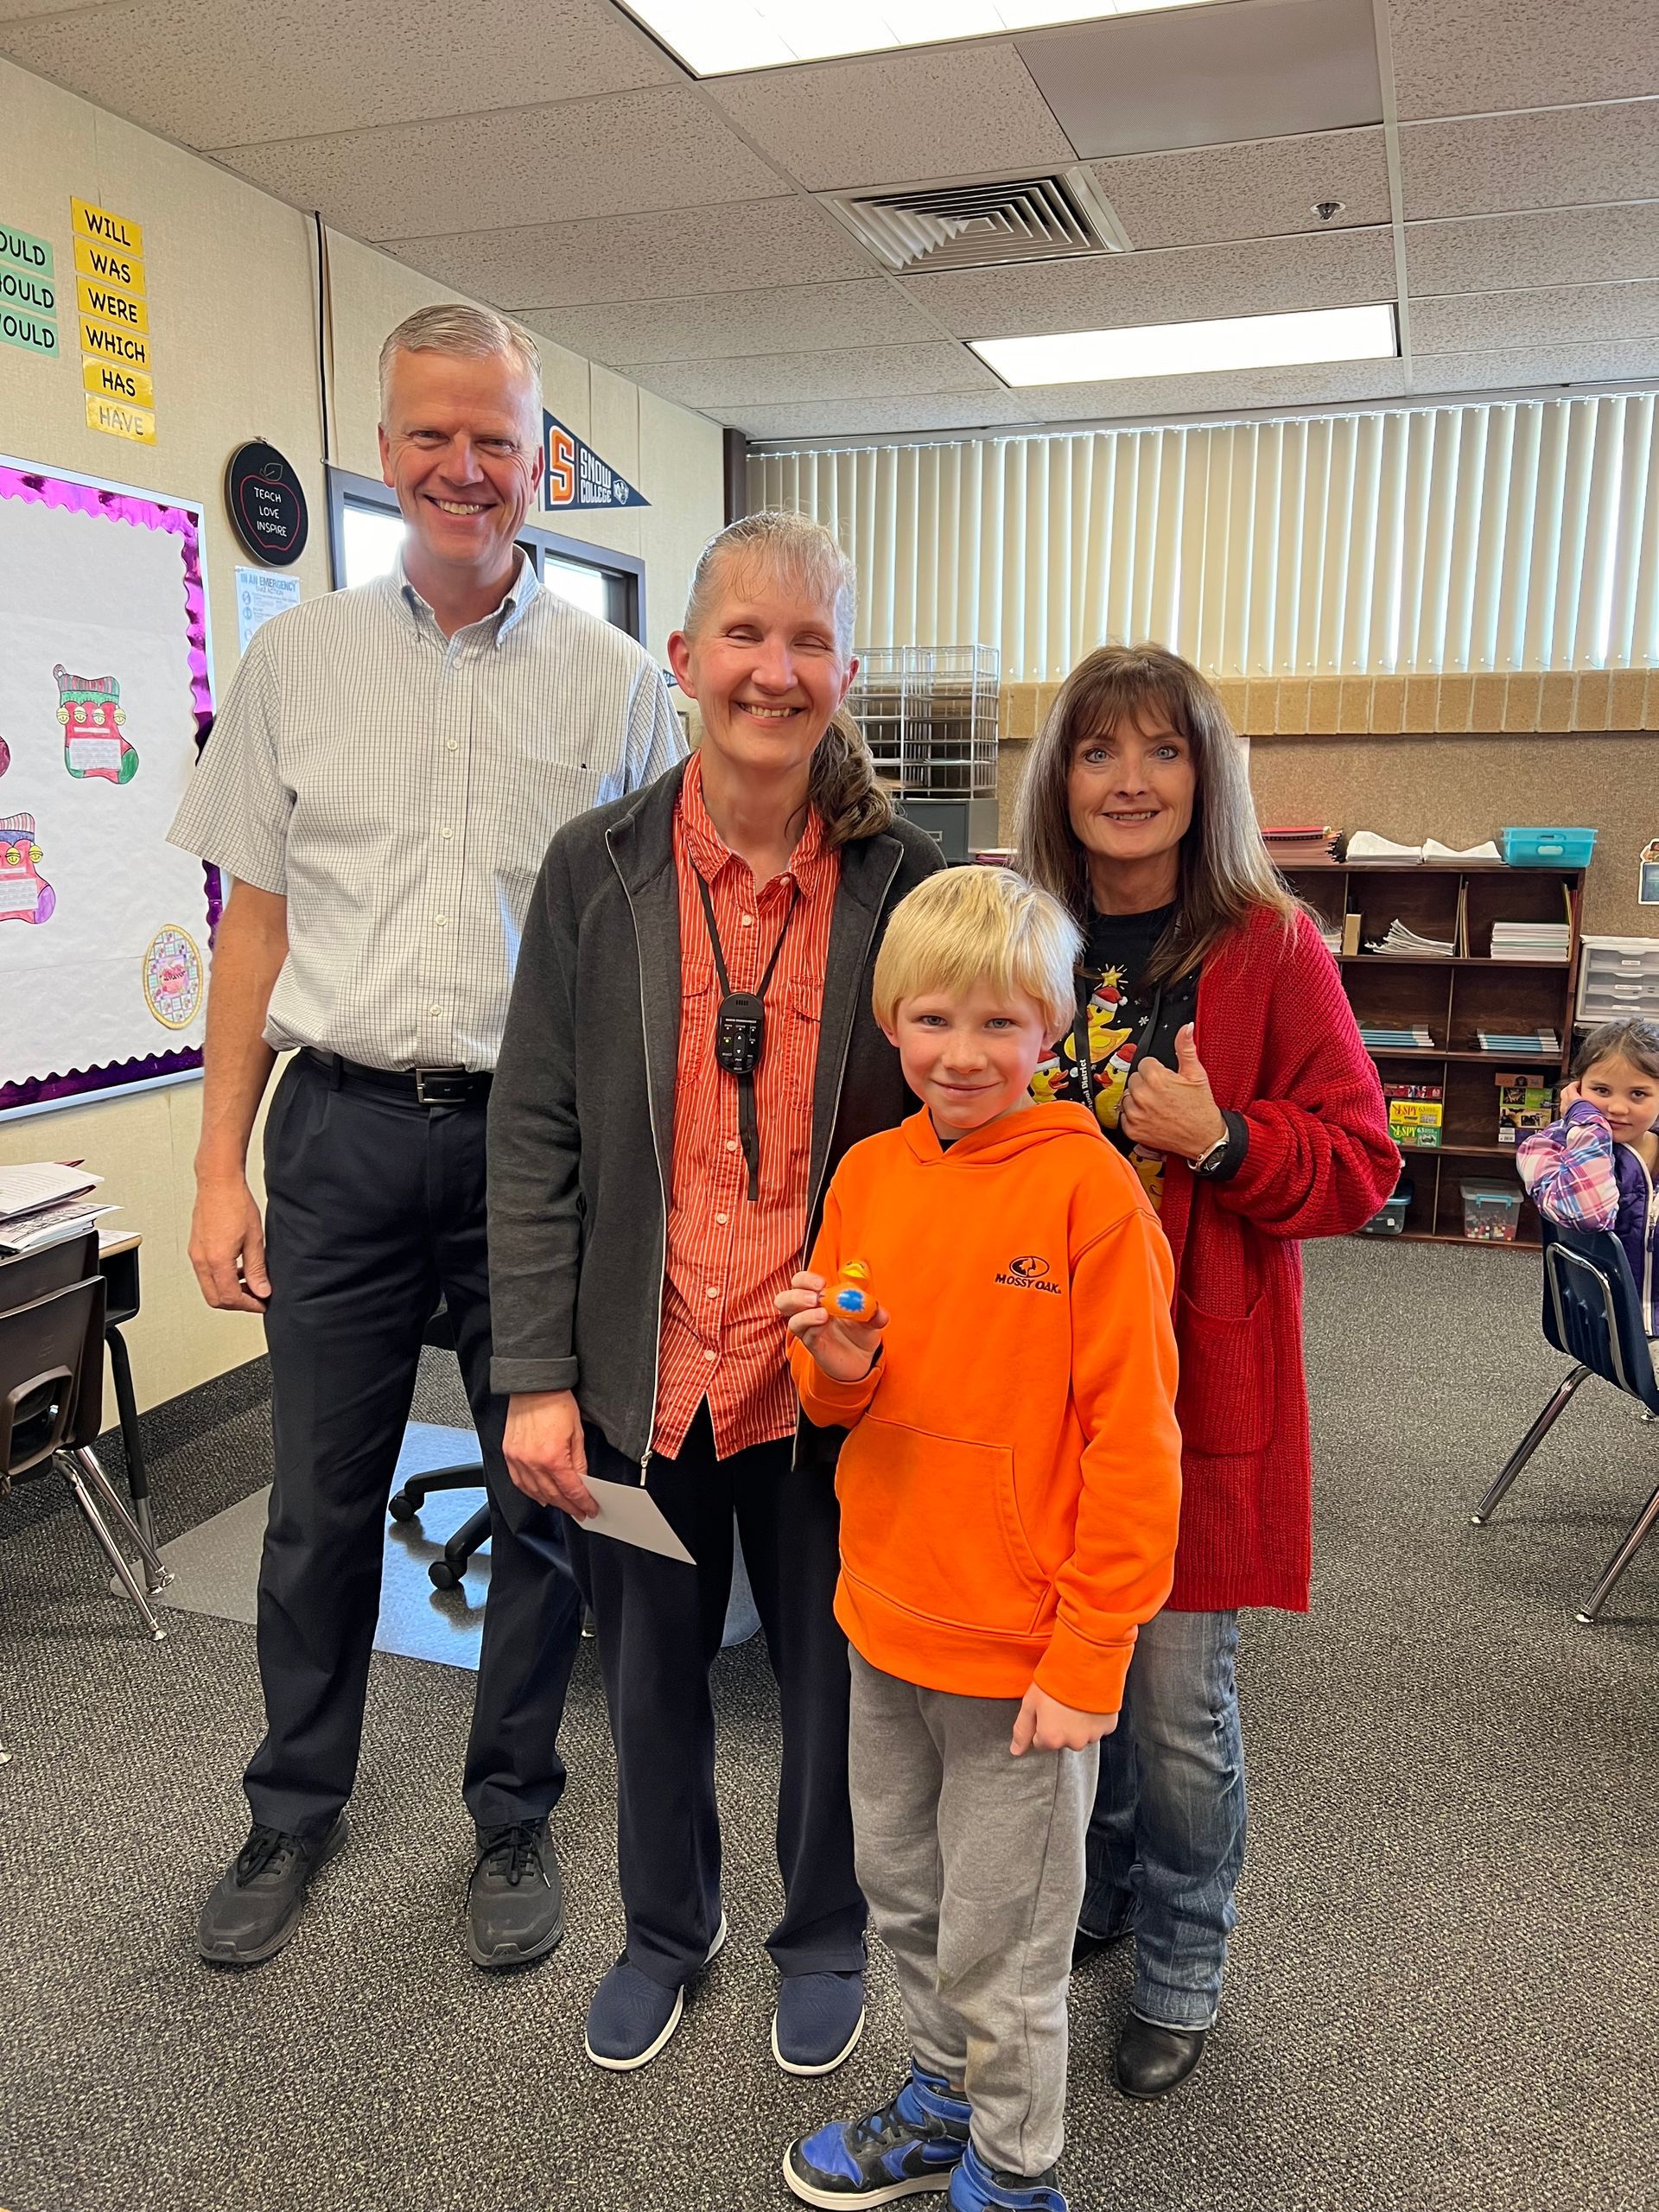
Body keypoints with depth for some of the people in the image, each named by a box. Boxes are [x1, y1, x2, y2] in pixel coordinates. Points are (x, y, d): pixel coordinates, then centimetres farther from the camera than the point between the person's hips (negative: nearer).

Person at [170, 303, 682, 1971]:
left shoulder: (616, 684, 3)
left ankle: (512, 1810, 32)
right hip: (344, 1128, 1)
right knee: (322, 1496, 11)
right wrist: (220, 1168, 3)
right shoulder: (296, 661, 7)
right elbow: (256, 923, 7)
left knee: (545, 1495, 9)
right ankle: (296, 1806, 35)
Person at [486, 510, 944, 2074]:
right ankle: (666, 1929, 49)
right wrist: (536, 1374, -7)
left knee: (834, 1676, 18)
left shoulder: (903, 879, -7)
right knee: (648, 1672, 21)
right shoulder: (597, 867, -5)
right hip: (644, 1364, 1)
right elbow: (535, 1133, -4)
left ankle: (823, 1939, 47)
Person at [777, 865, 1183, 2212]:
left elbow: (1132, 1439, -15)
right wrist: (836, 1366, -13)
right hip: (886, 1609, 6)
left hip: (1024, 1642, -6)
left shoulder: (1090, 1186, -17)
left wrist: (1088, 1655, -15)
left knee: (998, 1944, 12)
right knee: (903, 1892, 24)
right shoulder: (869, 1173, 0)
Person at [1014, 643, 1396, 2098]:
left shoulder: (1271, 952, -6)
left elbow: (1359, 1163, -6)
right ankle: (1094, 1891, 44)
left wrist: (1220, 1143, -21)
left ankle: (1182, 1967, 33)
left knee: (1178, 1704, 6)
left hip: (1199, 1379, -3)